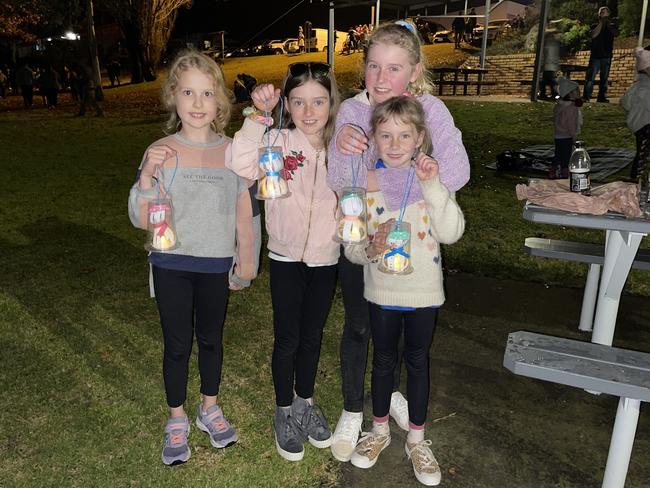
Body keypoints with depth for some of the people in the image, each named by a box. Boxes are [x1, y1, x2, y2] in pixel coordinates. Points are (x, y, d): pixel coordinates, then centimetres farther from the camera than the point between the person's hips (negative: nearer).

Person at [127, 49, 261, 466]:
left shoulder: (233, 151, -5)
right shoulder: (160, 152, -8)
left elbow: (246, 212, 3)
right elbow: (142, 219, -10)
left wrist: (246, 260, 7)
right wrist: (148, 175, -24)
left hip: (216, 264, 1)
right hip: (171, 264, -1)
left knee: (211, 338, 17)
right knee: (177, 344, 9)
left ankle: (210, 408, 39)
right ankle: (177, 420, 30)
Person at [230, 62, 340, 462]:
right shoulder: (278, 141, -12)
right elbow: (242, 165, -32)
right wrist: (259, 115, -34)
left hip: (327, 258, 3)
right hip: (286, 258, -3)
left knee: (313, 336, 17)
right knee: (287, 339, 8)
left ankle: (306, 403, 39)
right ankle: (285, 412, 31)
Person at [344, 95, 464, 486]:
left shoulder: (433, 178, -7)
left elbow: (452, 233, -19)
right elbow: (350, 244, -3)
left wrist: (432, 186, -27)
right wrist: (367, 250, -25)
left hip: (424, 291, 0)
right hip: (382, 291, 1)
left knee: (418, 361, 14)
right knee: (384, 360, 16)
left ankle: (417, 439, 34)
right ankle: (380, 430, 38)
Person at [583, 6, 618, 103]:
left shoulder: (611, 26, 13)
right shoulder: (595, 26, 9)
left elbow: (616, 33, -7)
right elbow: (594, 35, -11)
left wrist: (608, 23, -8)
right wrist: (601, 23, -8)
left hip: (607, 56, 2)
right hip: (595, 55, -2)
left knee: (604, 77, 2)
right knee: (590, 77, -12)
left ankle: (601, 97, 4)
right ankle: (586, 96, -16)